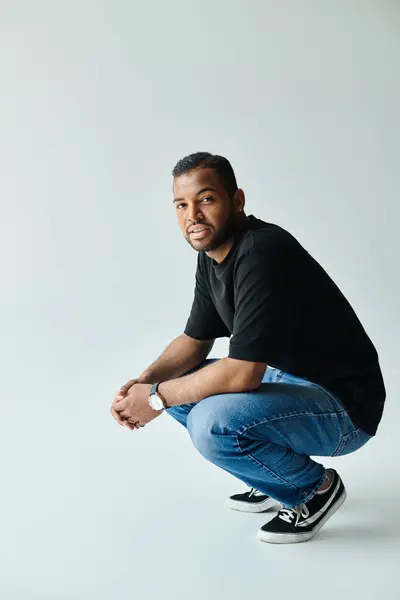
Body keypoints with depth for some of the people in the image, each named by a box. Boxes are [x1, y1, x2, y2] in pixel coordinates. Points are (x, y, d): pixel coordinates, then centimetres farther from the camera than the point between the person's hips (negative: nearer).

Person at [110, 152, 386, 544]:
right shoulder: (212, 255, 3)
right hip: (285, 378, 10)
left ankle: (315, 488, -1)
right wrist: (145, 381, -8)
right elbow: (195, 340, 11)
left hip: (341, 403, -9)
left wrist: (157, 398, -18)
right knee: (177, 385, 9)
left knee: (212, 423, -30)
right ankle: (277, 481, 16)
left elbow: (242, 373, -30)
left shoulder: (263, 254, -27)